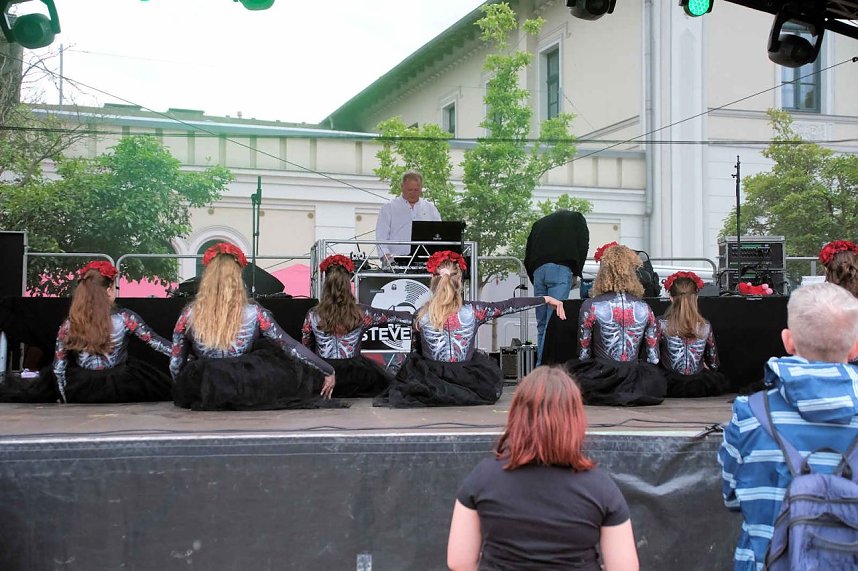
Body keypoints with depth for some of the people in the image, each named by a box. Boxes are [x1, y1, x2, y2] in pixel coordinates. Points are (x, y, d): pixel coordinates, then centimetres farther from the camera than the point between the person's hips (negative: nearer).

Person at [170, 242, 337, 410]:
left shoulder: (189, 314, -7)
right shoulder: (253, 314, -9)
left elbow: (176, 364, 1)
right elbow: (292, 347, -5)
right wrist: (329, 371, 4)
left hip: (202, 396, 2)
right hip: (246, 396, -2)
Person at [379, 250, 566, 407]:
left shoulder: (421, 315, -9)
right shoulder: (473, 312, -13)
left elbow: (416, 352, 6)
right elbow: (510, 305, -5)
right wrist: (547, 299, 4)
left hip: (430, 385, 0)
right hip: (465, 384, 1)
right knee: (485, 364, 28)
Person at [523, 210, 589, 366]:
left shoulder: (539, 223, 32)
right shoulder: (576, 218, 23)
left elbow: (527, 257, 22)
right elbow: (583, 245, 6)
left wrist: (535, 281, 24)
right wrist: (576, 274, 10)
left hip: (538, 271, 4)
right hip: (561, 269, -4)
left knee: (541, 325, 8)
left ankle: (540, 366, 5)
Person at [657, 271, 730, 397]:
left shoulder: (661, 324, -10)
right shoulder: (706, 327, -3)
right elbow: (714, 365, 6)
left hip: (671, 388, -2)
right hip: (699, 388, 2)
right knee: (722, 381, 32)